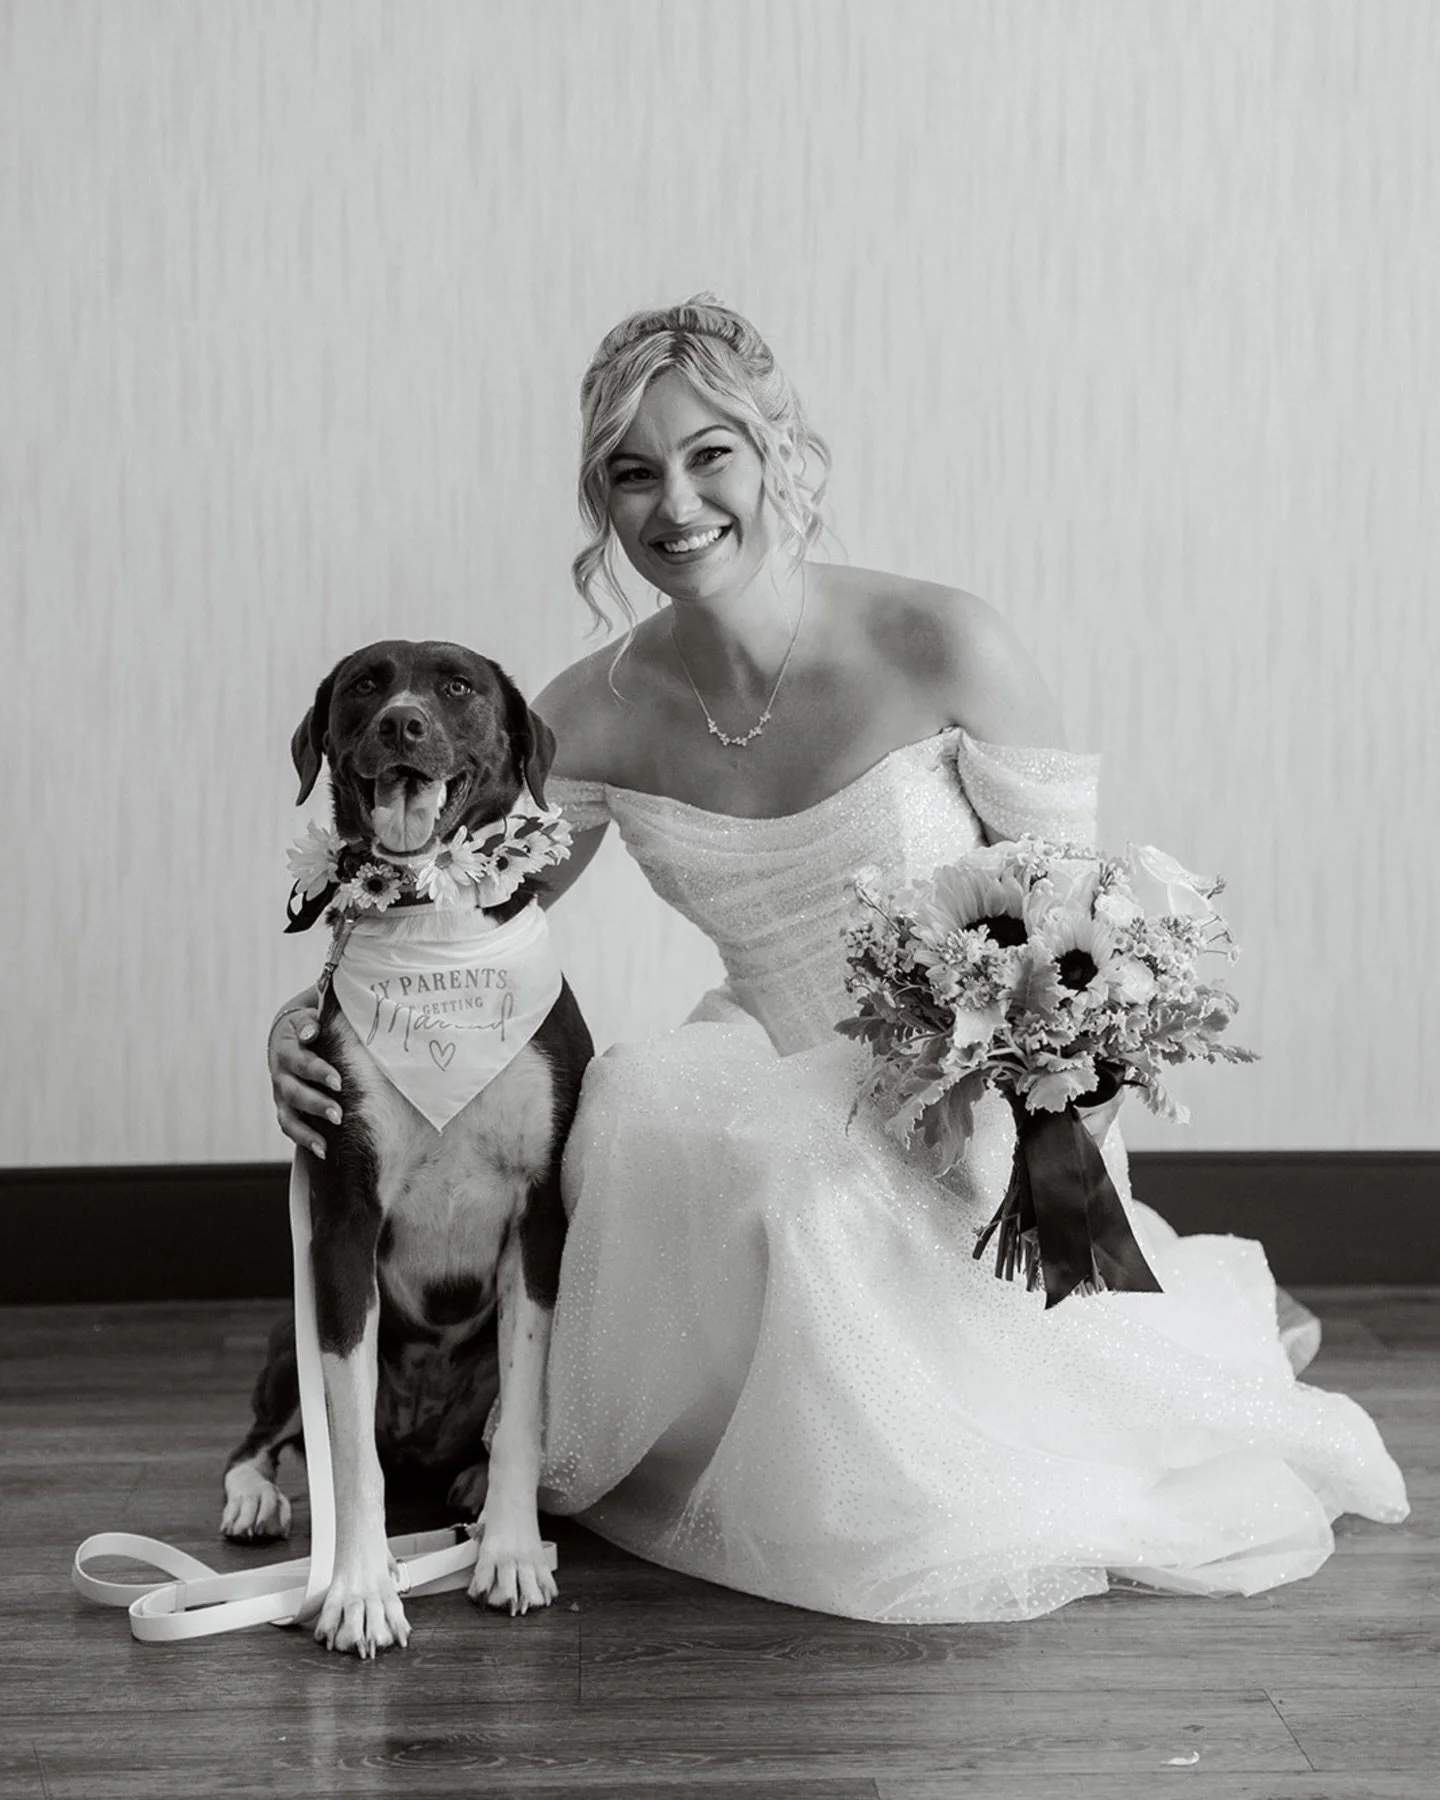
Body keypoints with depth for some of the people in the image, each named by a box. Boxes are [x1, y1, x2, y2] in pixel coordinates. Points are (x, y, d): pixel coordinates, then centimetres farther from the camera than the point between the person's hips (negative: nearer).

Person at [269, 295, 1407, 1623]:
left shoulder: (941, 650, -17)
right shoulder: (596, 717, -8)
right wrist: (314, 1013, -15)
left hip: (971, 1112, -2)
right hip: (774, 1086, 3)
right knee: (640, 1099, -31)